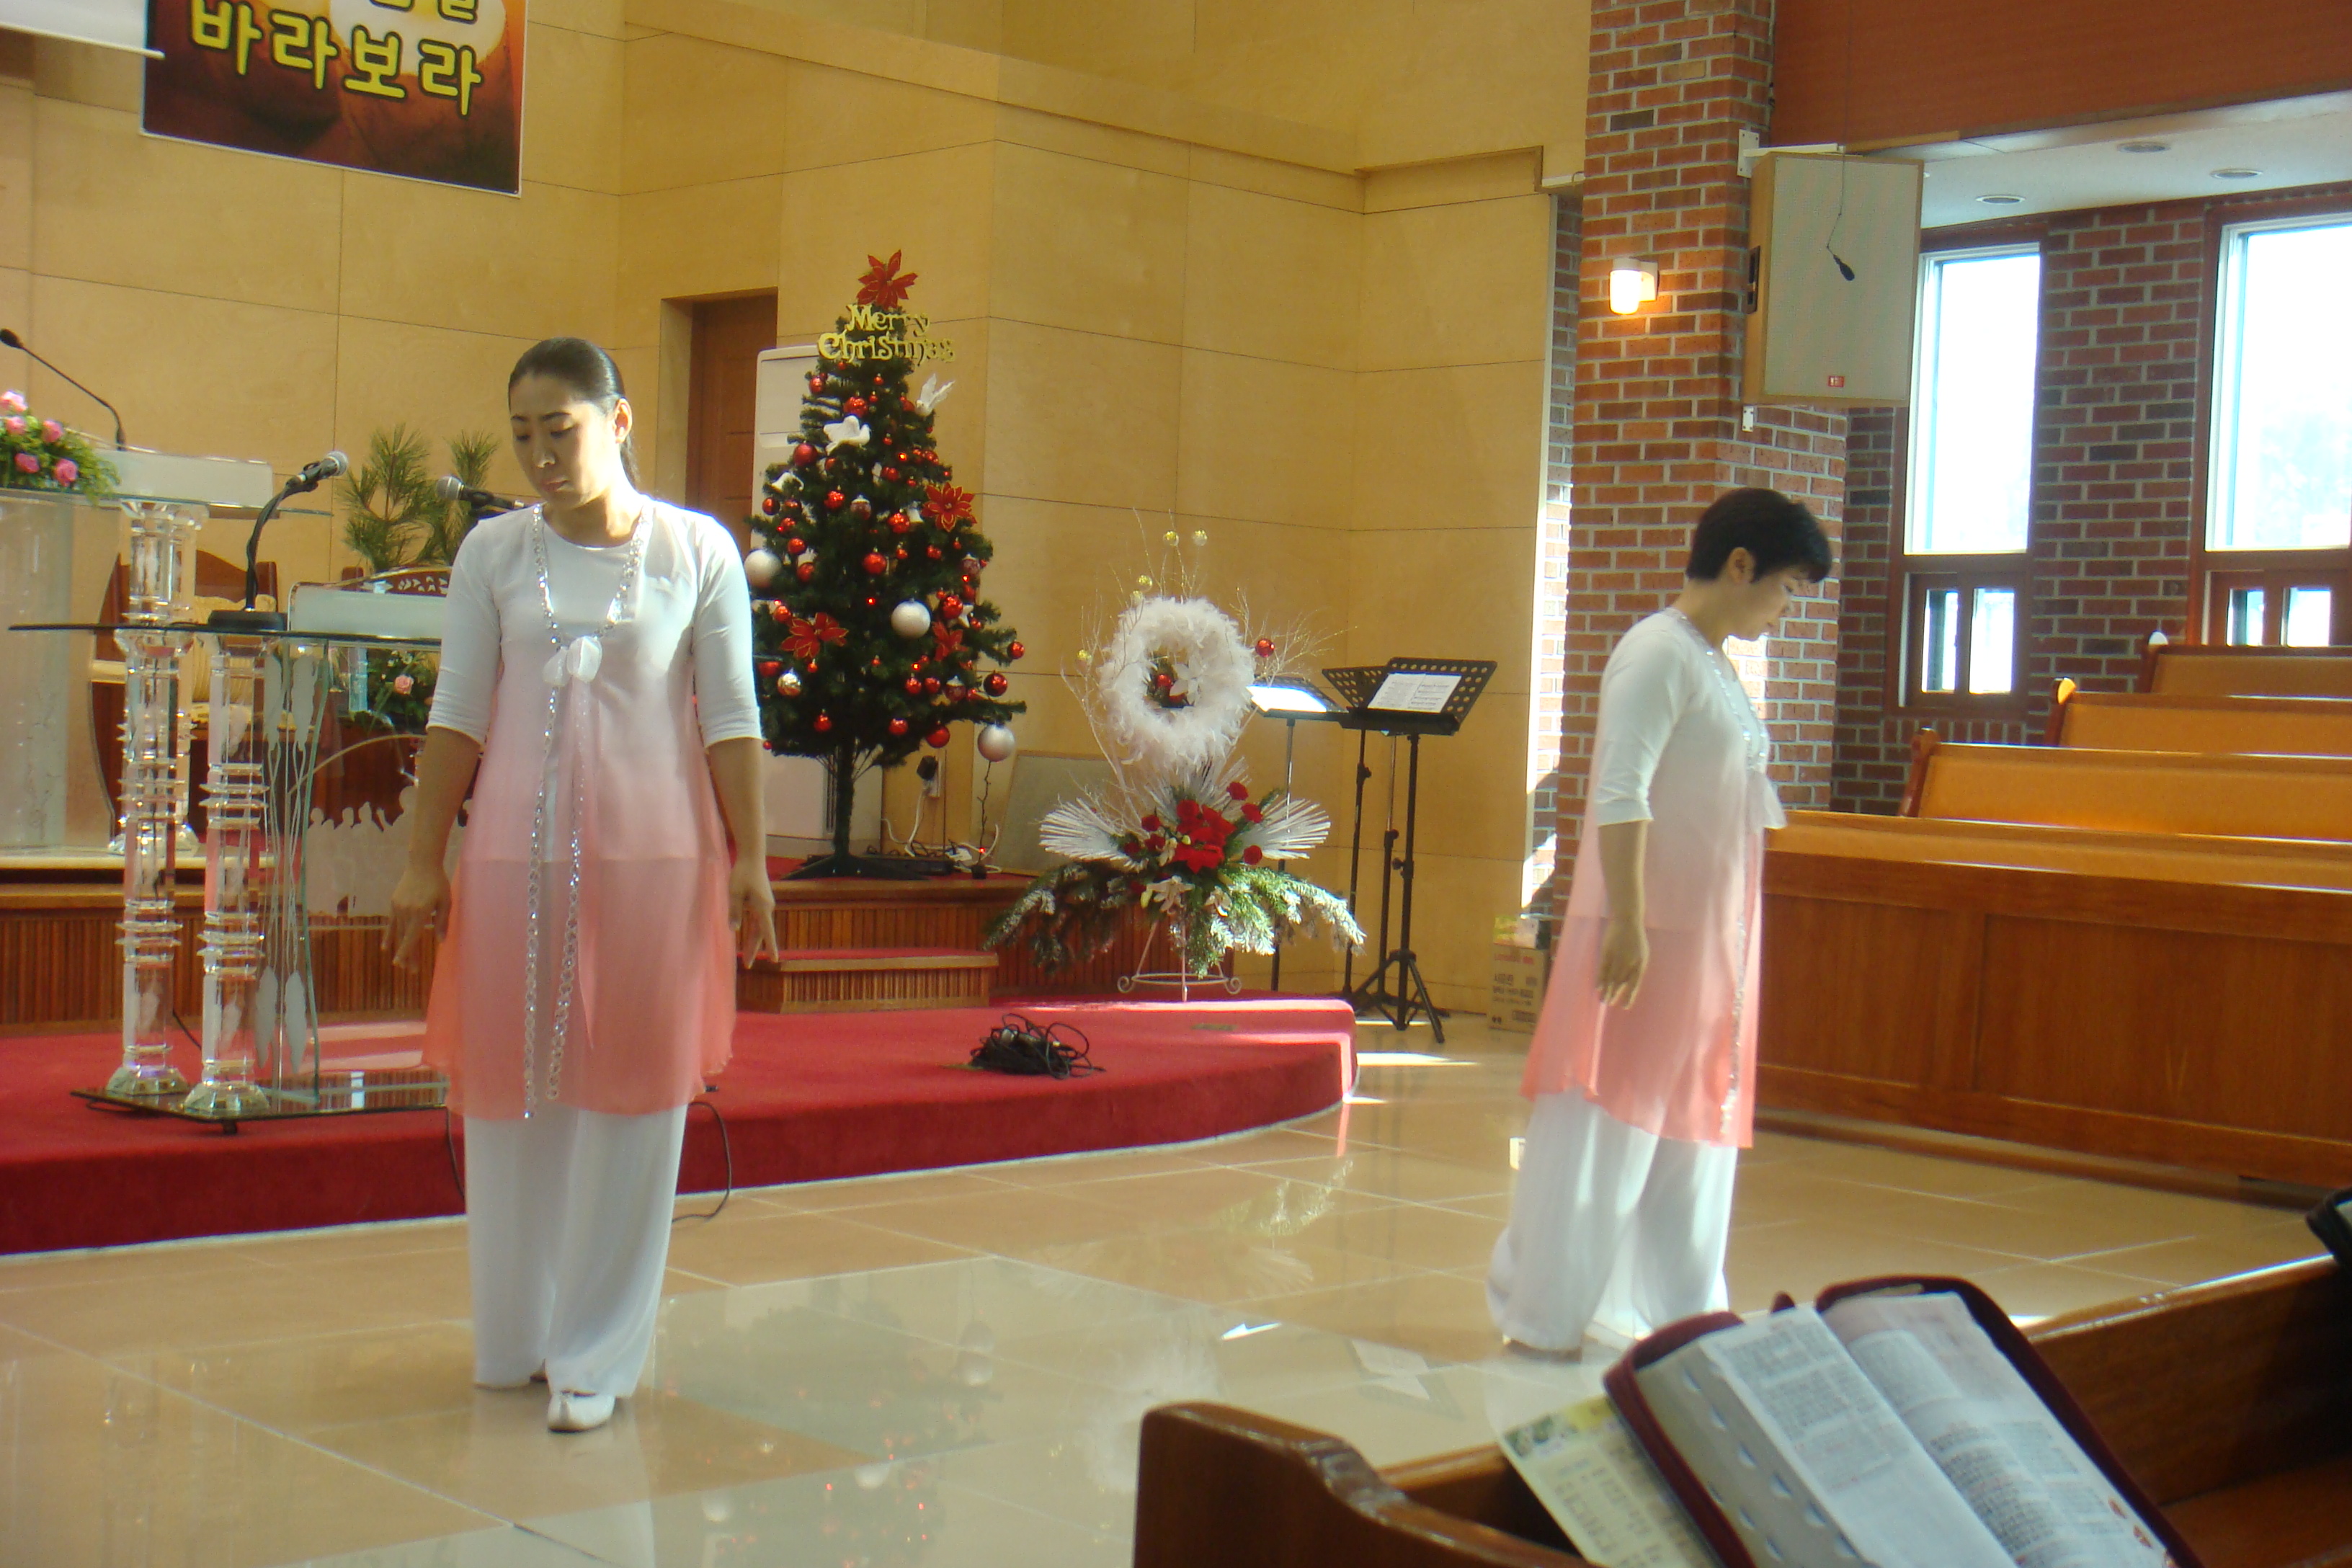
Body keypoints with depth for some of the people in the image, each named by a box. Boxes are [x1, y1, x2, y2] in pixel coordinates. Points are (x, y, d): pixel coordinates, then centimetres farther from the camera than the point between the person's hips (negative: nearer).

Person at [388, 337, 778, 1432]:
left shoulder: (698, 550, 1)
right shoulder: (494, 552, 5)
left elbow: (731, 717, 2)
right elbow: (458, 715, 5)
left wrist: (749, 860, -2)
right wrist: (422, 862, 2)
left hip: (654, 851, -2)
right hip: (516, 851, 2)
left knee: (631, 1094, 1)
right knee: (509, 1090, 7)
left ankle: (598, 1353, 11)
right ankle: (515, 1337, 24)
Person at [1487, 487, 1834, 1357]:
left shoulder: (1715, 663, 15)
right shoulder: (1657, 653, -13)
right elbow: (1620, 796, -20)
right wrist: (1627, 923, -25)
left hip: (1713, 933, 9)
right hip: (1648, 927, -9)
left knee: (1695, 1125, 14)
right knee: (1602, 1121, -2)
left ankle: (1678, 1309, 24)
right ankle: (1540, 1310, 7)